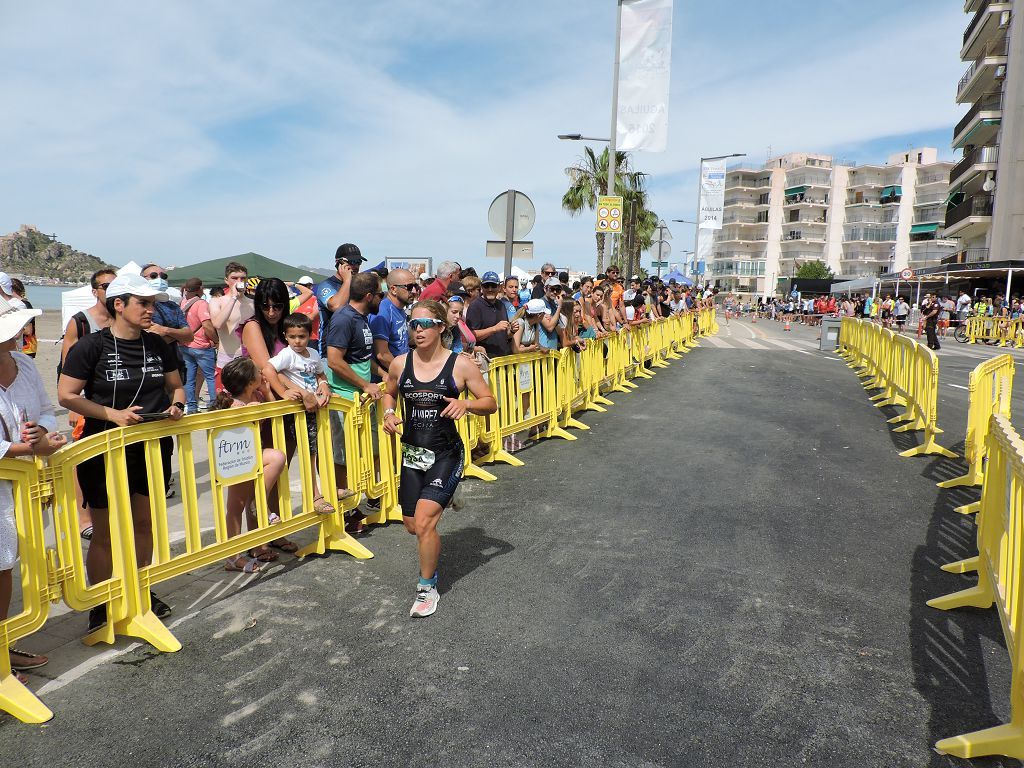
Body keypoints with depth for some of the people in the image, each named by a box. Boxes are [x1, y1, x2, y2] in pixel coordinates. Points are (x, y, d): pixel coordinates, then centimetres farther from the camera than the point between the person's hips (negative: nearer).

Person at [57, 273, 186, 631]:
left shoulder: (158, 345, 4)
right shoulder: (92, 346, -11)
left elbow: (176, 387, 14)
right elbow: (66, 395, -10)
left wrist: (176, 405, -7)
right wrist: (113, 414, -20)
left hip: (152, 448, 5)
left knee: (144, 523, 16)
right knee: (105, 534, 6)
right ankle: (101, 607, 21)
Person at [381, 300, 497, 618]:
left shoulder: (460, 364, -10)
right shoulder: (400, 364, -1)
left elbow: (491, 403, -4)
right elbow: (390, 393, 20)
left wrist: (465, 404, -23)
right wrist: (389, 413, -1)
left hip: (446, 454, -4)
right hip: (412, 452, 4)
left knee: (424, 522, -15)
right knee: (412, 525, 14)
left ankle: (428, 587, 10)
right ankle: (432, 546, 52)